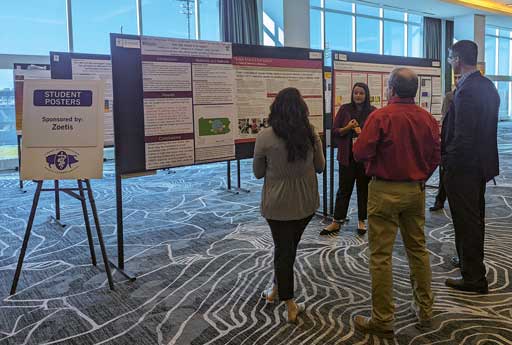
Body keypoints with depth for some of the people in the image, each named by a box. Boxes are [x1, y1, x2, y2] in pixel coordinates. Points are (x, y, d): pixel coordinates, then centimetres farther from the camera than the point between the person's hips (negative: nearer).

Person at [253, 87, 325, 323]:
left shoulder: (265, 137, -14)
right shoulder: (311, 134, -7)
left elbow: (258, 172, -3)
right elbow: (320, 167, 5)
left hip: (278, 203, -3)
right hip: (306, 202, 3)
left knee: (283, 249, 11)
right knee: (289, 247, 22)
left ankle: (291, 306, 18)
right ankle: (277, 290, 41)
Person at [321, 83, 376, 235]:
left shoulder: (373, 111, -1)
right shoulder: (344, 109, 2)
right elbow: (334, 131, 1)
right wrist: (347, 128, -16)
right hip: (347, 156, 0)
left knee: (364, 189, 10)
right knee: (344, 189, 6)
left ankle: (362, 221, 24)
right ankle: (336, 222, 14)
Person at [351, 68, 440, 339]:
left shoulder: (380, 117, -15)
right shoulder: (427, 118, 2)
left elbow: (360, 154, -16)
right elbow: (436, 156, 8)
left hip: (385, 191, -6)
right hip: (416, 190, 6)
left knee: (381, 255, 1)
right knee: (418, 249, 17)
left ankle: (382, 321, 9)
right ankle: (424, 310, 29)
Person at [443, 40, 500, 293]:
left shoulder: (466, 91, -22)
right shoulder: (487, 86, 8)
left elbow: (462, 137, -25)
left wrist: (448, 162, -14)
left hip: (463, 167, -10)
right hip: (482, 163, 10)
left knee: (466, 221, 1)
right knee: (475, 217, 22)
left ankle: (474, 278, 11)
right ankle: (471, 261, 40)